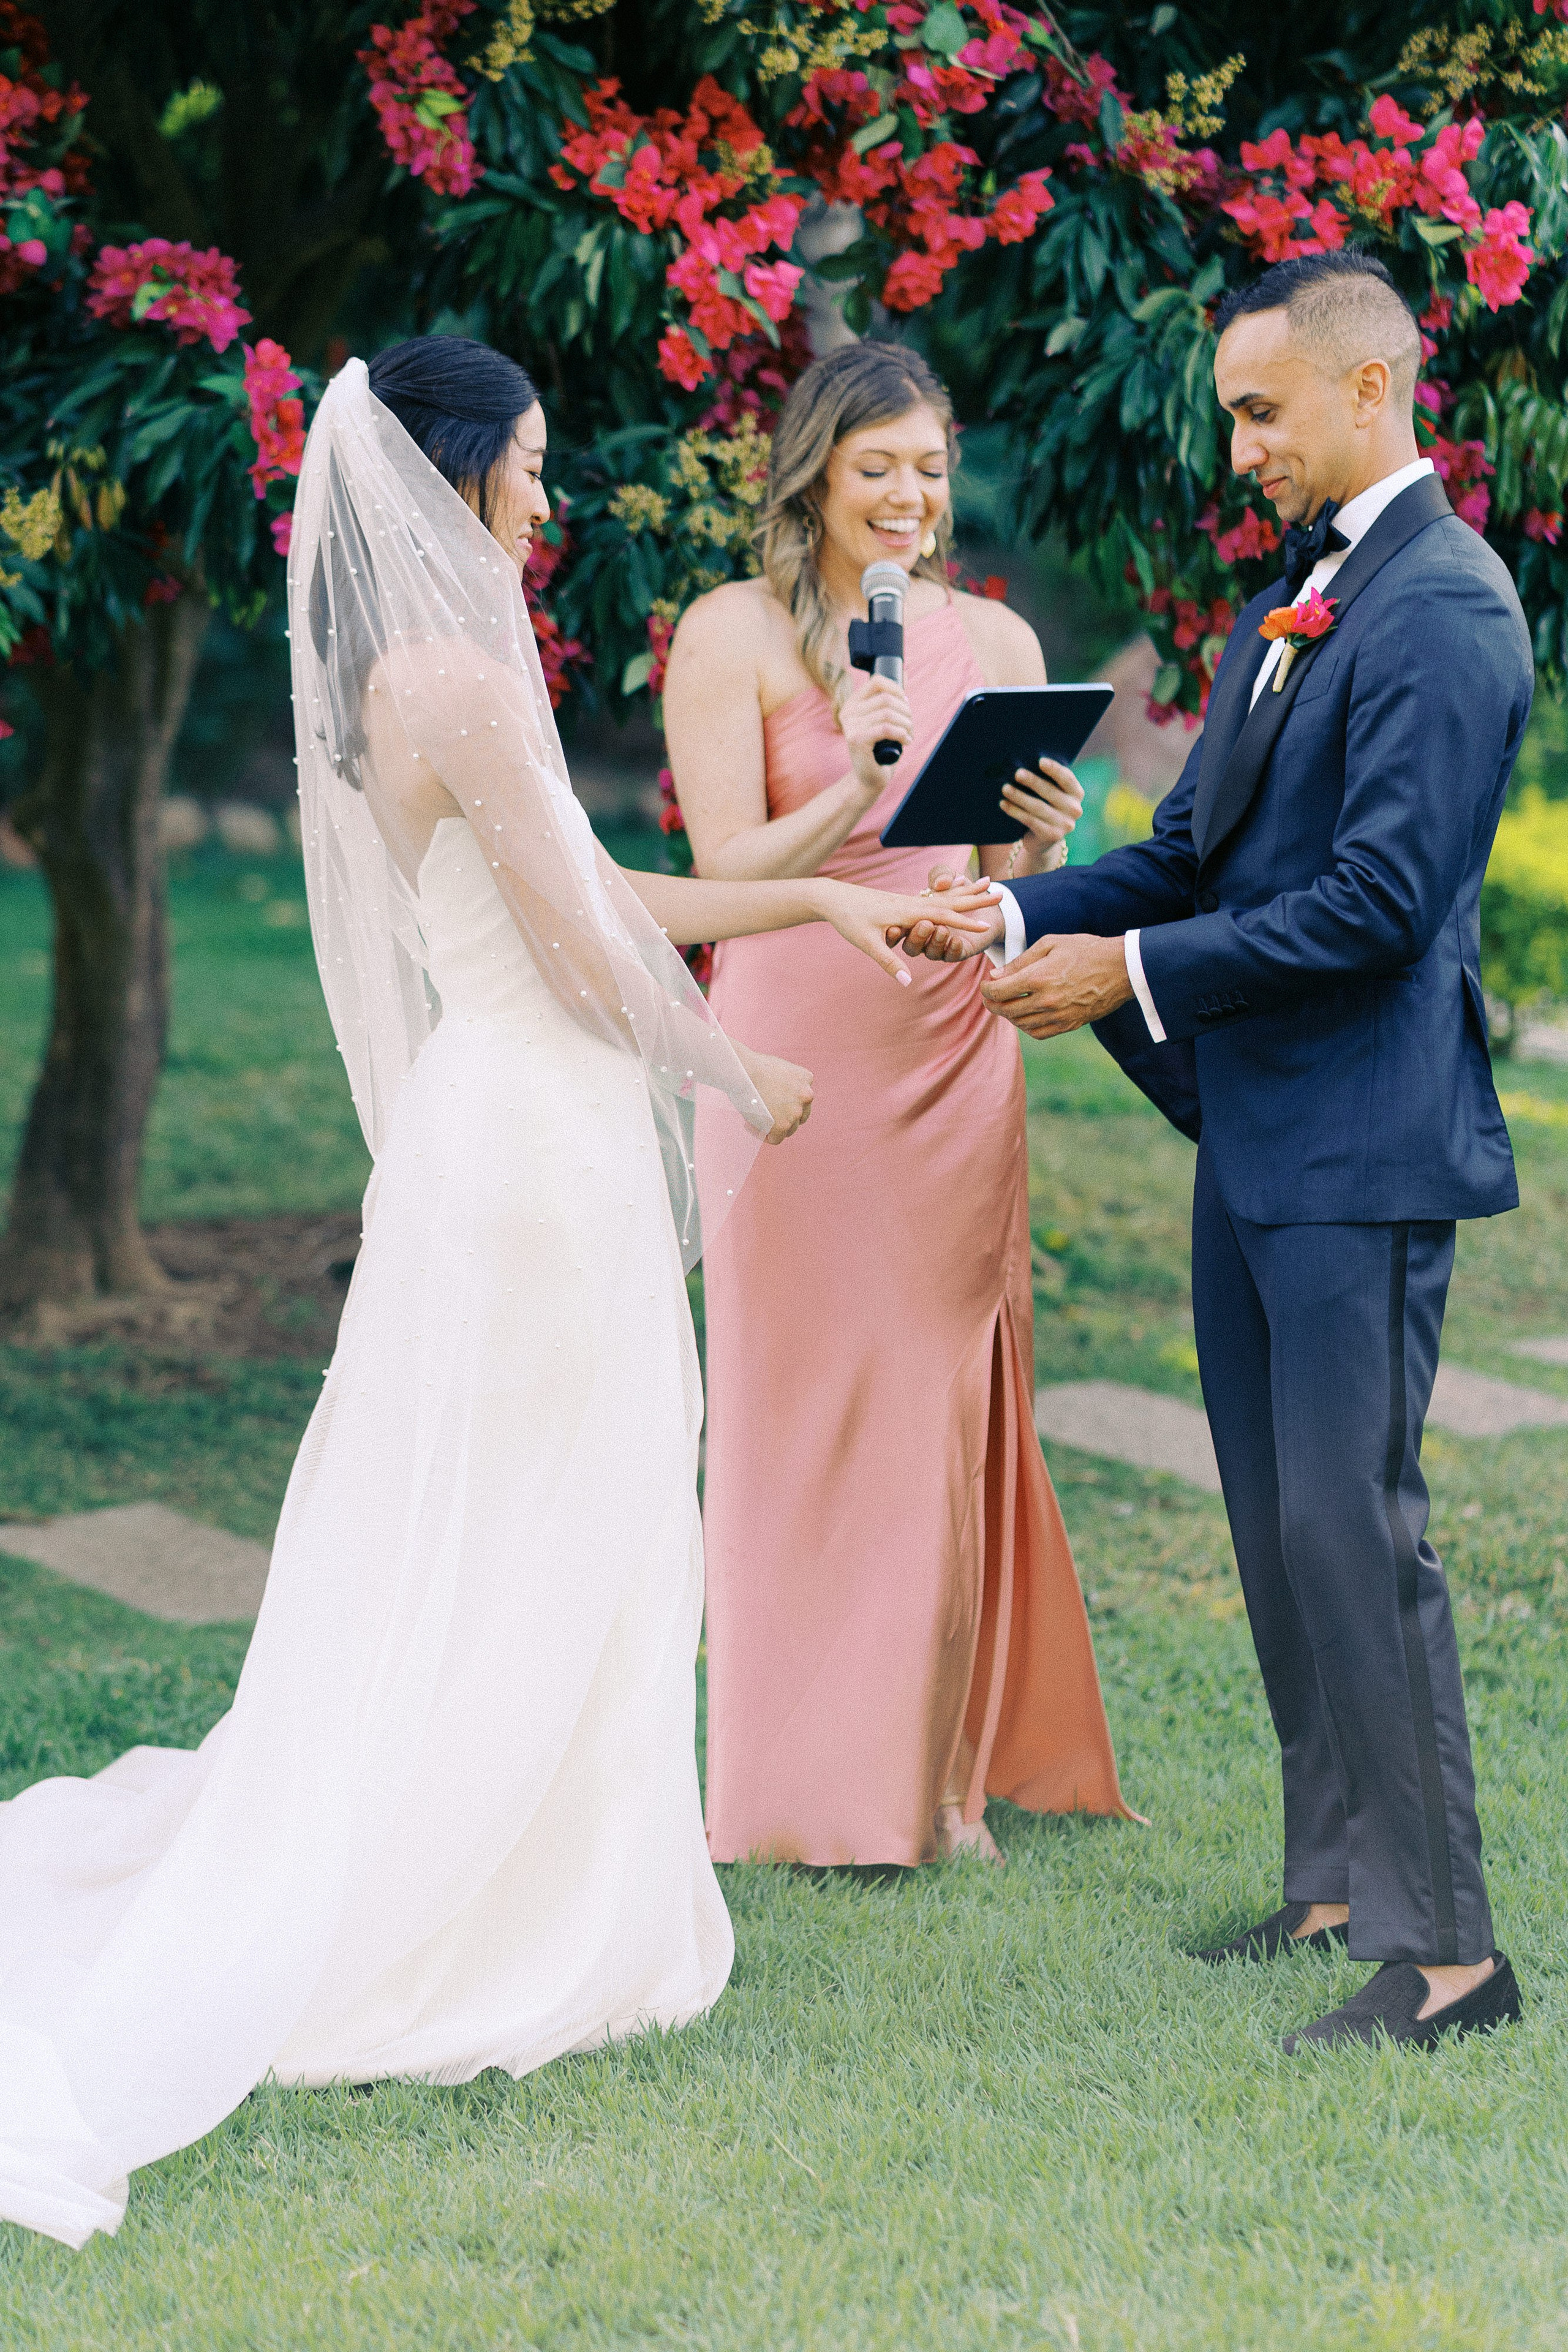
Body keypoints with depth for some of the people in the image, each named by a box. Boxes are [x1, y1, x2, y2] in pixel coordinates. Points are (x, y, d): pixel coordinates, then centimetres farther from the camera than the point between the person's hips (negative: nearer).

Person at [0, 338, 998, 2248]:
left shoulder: (412, 675, 12)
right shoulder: (462, 678, -18)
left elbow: (588, 891, 19)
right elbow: (585, 954, -16)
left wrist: (809, 896, 22)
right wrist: (738, 1079, -1)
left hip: (493, 1133, 9)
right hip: (544, 1139, -9)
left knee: (455, 1555, 14)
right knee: (527, 1565, -1)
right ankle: (526, 1941, 8)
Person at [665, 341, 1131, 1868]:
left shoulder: (995, 642, 9)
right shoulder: (733, 635, -3)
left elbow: (1010, 887, 11)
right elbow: (727, 873, -9)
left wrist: (1044, 837, -11)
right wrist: (855, 794, -25)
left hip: (953, 1054, 4)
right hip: (799, 1050, -4)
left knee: (947, 1399, 8)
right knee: (803, 1395, 1)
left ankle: (936, 1765, 19)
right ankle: (812, 1784, 11)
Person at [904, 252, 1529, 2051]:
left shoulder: (1443, 609, -15)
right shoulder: (1287, 603, 16)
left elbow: (1381, 898, -21)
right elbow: (1197, 846, 16)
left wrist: (1132, 973, -16)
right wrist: (1023, 917, 1)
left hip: (1361, 1152, -10)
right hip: (1253, 1138, 10)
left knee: (1355, 1527, -9)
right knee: (1278, 1527, 15)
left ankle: (1443, 1949, -3)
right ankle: (1339, 1880, 26)